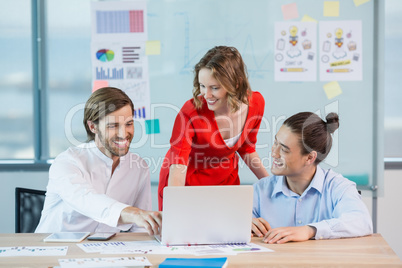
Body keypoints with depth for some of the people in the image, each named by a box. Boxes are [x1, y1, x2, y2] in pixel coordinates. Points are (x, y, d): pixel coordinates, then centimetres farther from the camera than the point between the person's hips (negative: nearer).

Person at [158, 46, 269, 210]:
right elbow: (178, 166, -35)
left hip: (226, 180, 4)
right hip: (187, 183, -4)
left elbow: (246, 148, 3)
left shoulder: (255, 103, -16)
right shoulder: (191, 112, -30)